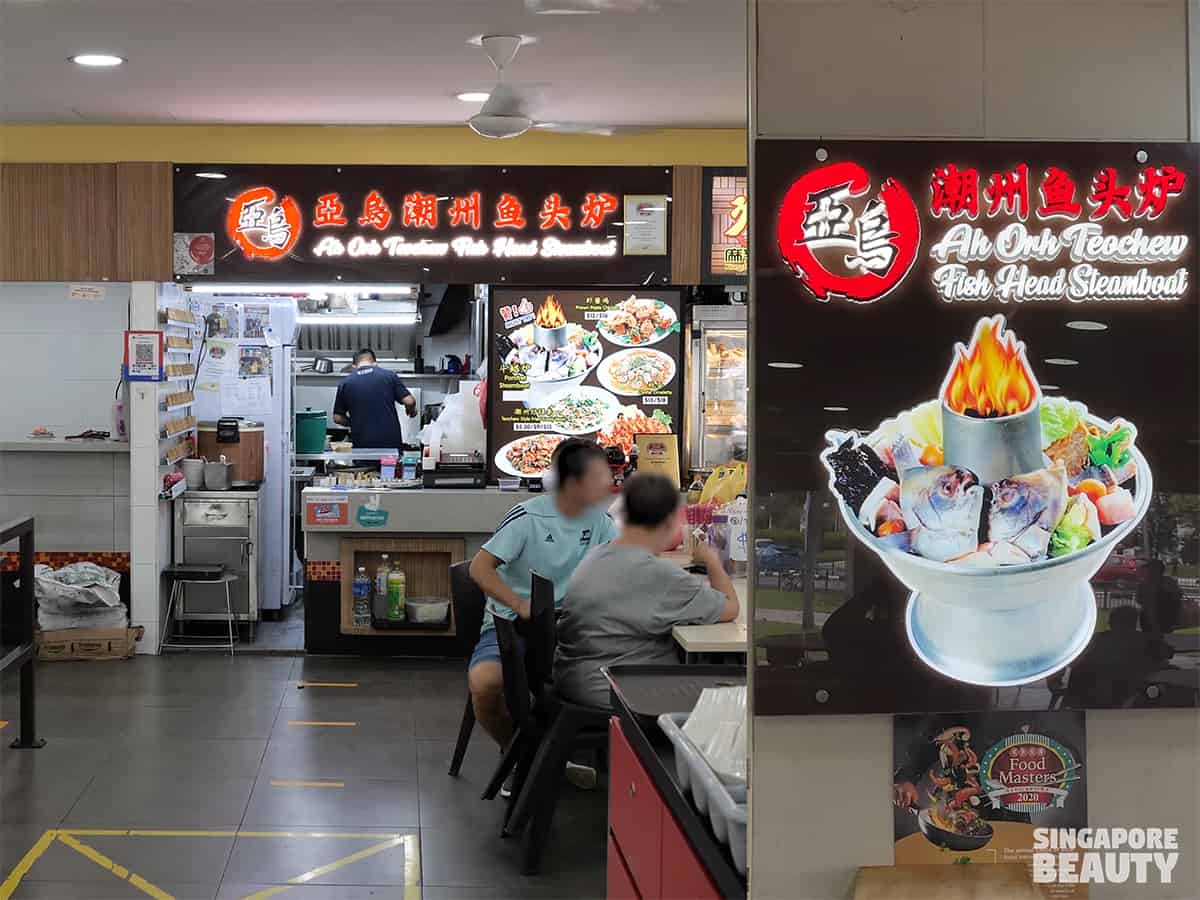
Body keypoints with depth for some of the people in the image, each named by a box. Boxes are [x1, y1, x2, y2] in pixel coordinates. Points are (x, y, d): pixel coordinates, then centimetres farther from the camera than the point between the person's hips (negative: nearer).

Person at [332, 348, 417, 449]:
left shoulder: (345, 383, 5)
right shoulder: (389, 375, 2)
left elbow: (337, 418, 7)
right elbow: (409, 401, -2)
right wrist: (411, 412, 20)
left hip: (361, 445, 1)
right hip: (390, 443, -1)